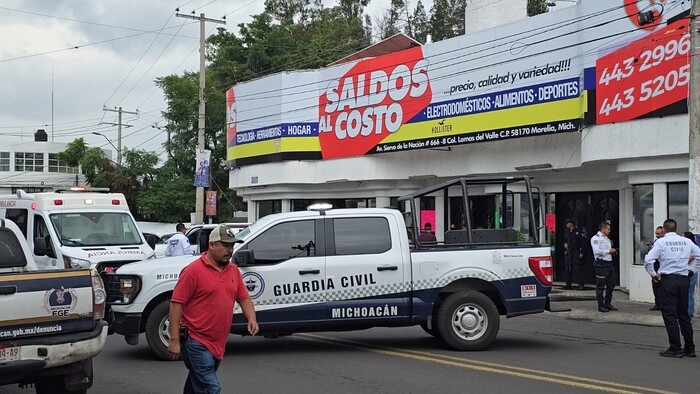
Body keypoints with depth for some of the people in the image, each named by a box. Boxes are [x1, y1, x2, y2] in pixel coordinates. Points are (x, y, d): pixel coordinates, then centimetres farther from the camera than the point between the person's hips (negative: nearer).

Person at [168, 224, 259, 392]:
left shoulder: (234, 270, 11)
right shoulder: (193, 270, -10)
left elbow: (244, 297, 18)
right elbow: (176, 303, -11)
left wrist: (251, 319, -2)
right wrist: (174, 340, -15)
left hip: (218, 345, 7)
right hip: (196, 342, -7)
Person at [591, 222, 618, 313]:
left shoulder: (607, 238, 20)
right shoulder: (596, 238, -9)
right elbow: (597, 251, -21)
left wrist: (613, 251, 8)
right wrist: (608, 251, -14)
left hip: (609, 263, 9)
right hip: (601, 265, -9)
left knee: (611, 285, 13)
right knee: (600, 286, -3)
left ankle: (608, 304, 24)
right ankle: (601, 306, 2)